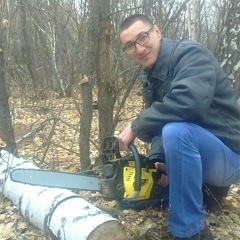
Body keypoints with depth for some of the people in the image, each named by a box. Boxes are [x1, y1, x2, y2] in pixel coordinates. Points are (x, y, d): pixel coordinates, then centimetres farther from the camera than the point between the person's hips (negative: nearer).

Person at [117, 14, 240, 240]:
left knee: (176, 131, -37)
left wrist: (135, 127, -26)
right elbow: (159, 122, 5)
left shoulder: (189, 53, -18)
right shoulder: (149, 77, 7)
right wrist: (157, 162, -14)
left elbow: (190, 100, -38)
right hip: (193, 157, 9)